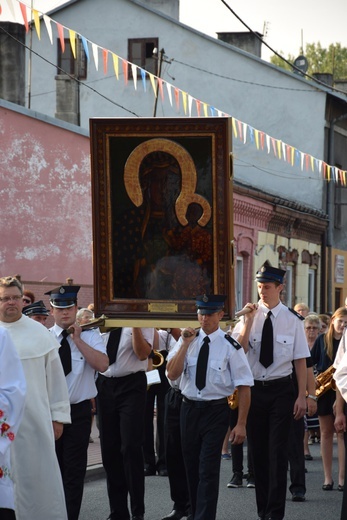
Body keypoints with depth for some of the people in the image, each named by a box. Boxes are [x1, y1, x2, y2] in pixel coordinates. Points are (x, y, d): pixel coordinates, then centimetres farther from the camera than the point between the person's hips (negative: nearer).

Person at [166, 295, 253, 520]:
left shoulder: (230, 346, -8)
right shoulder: (188, 340, 3)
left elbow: (244, 387, -9)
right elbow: (172, 374, -6)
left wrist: (241, 424, -13)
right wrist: (186, 344, -15)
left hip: (216, 411, -4)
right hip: (189, 408, 4)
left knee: (208, 470, -10)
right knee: (192, 468, 13)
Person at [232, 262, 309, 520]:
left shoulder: (292, 320, -4)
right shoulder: (248, 316, 0)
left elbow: (300, 361, -2)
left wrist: (302, 396, -6)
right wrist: (249, 321, -18)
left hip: (281, 390, -2)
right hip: (254, 389, 3)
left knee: (278, 451, -5)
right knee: (259, 450, 10)